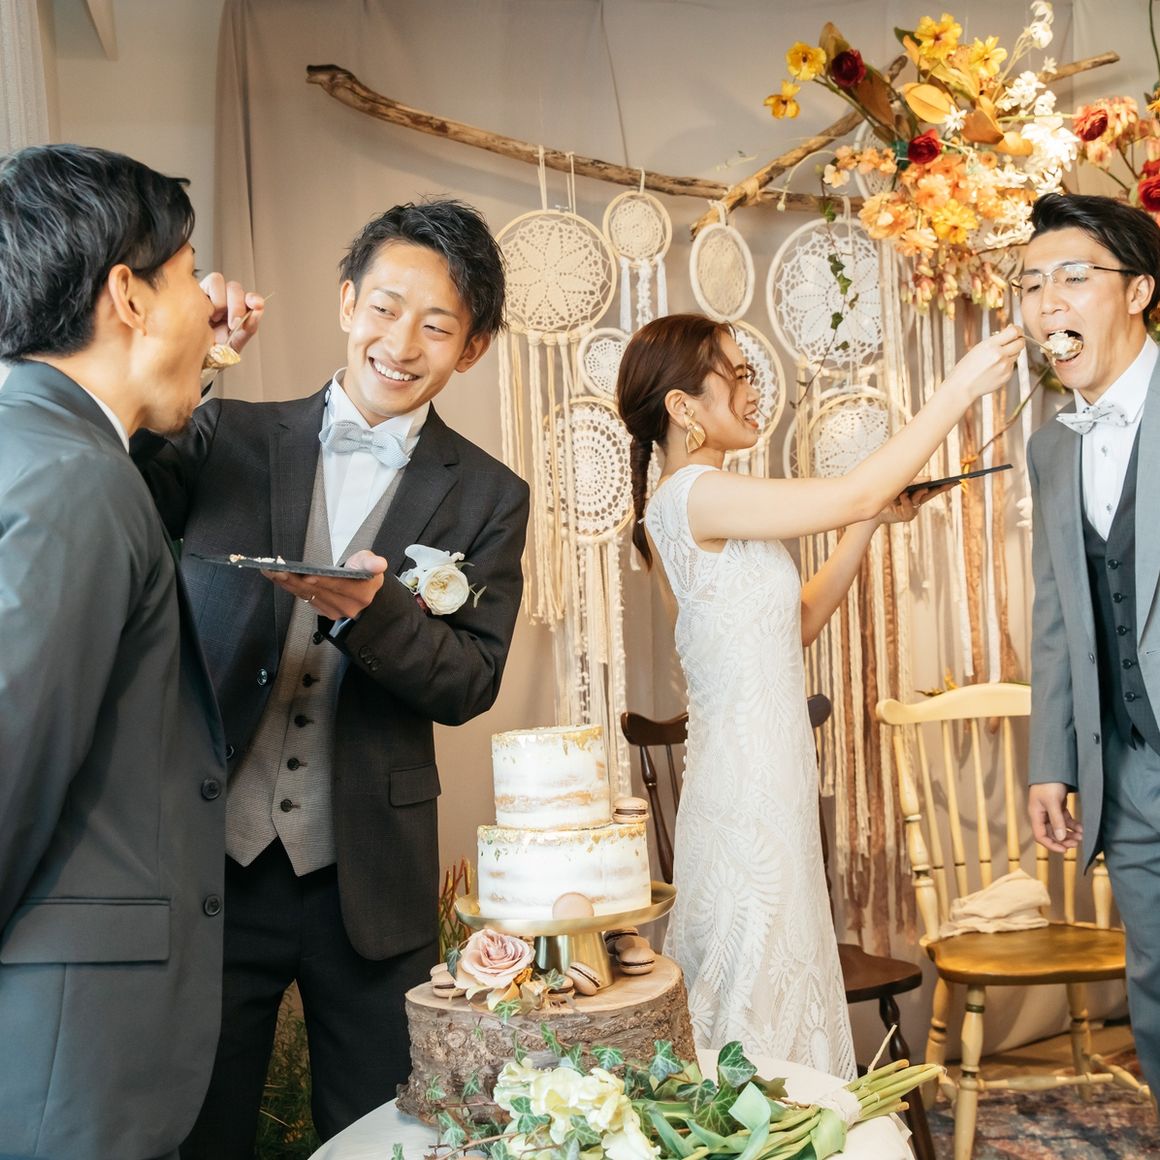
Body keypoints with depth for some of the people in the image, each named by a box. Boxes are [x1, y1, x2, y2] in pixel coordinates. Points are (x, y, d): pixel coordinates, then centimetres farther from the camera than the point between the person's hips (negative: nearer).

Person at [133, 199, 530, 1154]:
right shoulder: (231, 438, 3)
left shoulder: (487, 496, 1)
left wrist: (369, 609, -25)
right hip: (208, 861, 0)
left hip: (366, 883, 0)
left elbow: (471, 681, -6)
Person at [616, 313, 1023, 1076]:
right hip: (749, 788, -9)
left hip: (767, 777, 9)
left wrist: (873, 523, 7)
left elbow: (799, 623, 14)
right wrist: (962, 388, -13)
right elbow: (854, 494, -20)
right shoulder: (693, 495, -16)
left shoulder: (704, 503, 14)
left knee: (778, 994, 16)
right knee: (760, 1005, 0)